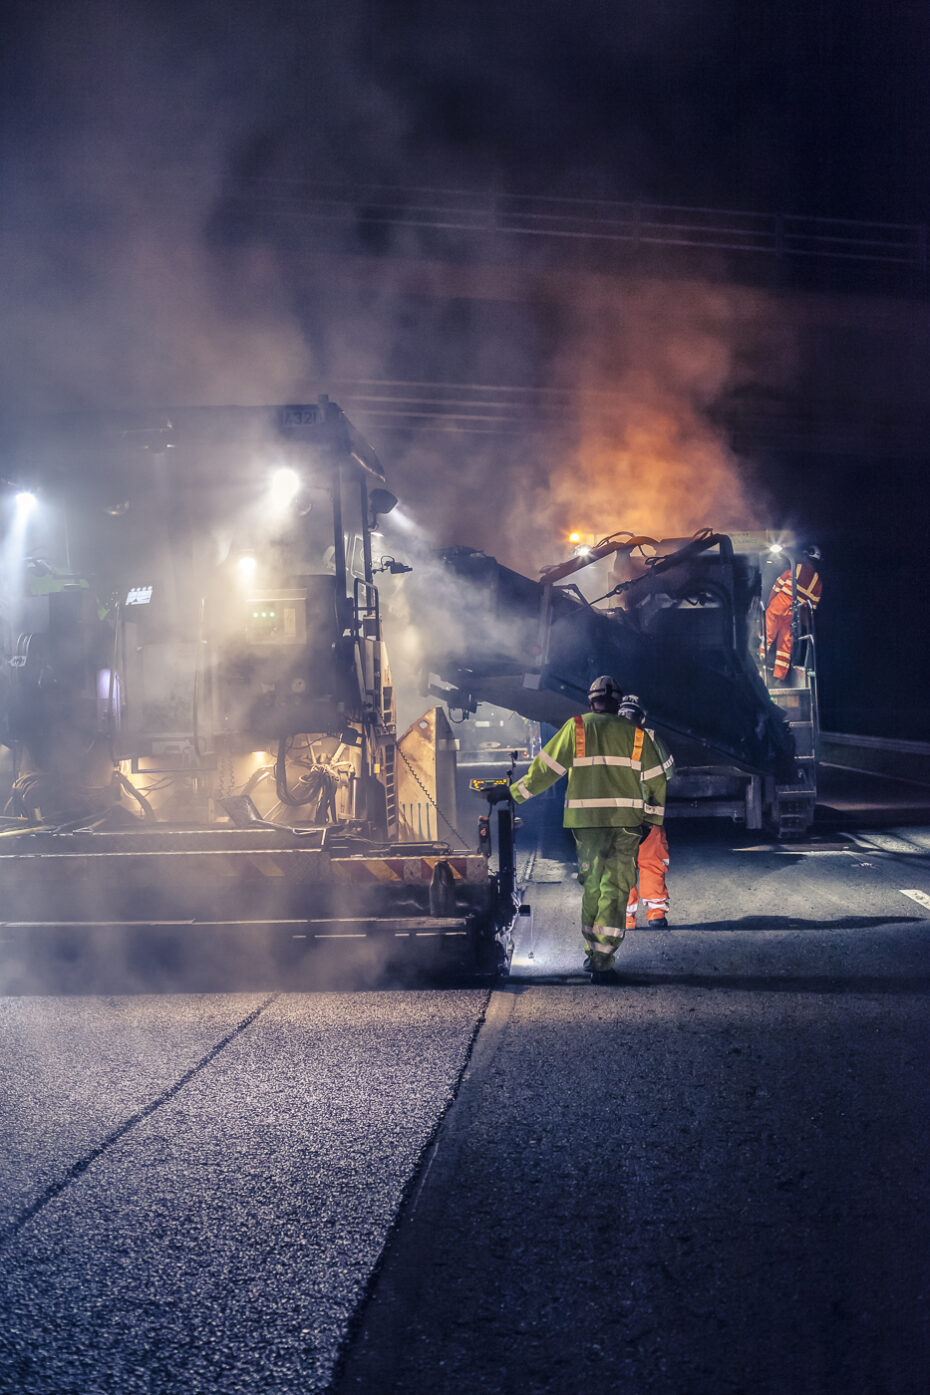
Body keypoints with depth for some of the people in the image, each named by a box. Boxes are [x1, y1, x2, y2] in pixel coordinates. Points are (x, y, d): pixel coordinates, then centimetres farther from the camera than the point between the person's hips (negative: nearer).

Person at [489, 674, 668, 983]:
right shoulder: (636, 734, 6)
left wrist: (514, 792, 11)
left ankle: (592, 952, 20)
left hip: (585, 819, 1)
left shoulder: (577, 728, 3)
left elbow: (546, 768, 2)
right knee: (615, 888, -1)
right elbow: (656, 780, 8)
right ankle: (603, 962, -9)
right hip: (625, 820, -1)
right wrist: (653, 817, 18)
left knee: (591, 885, 16)